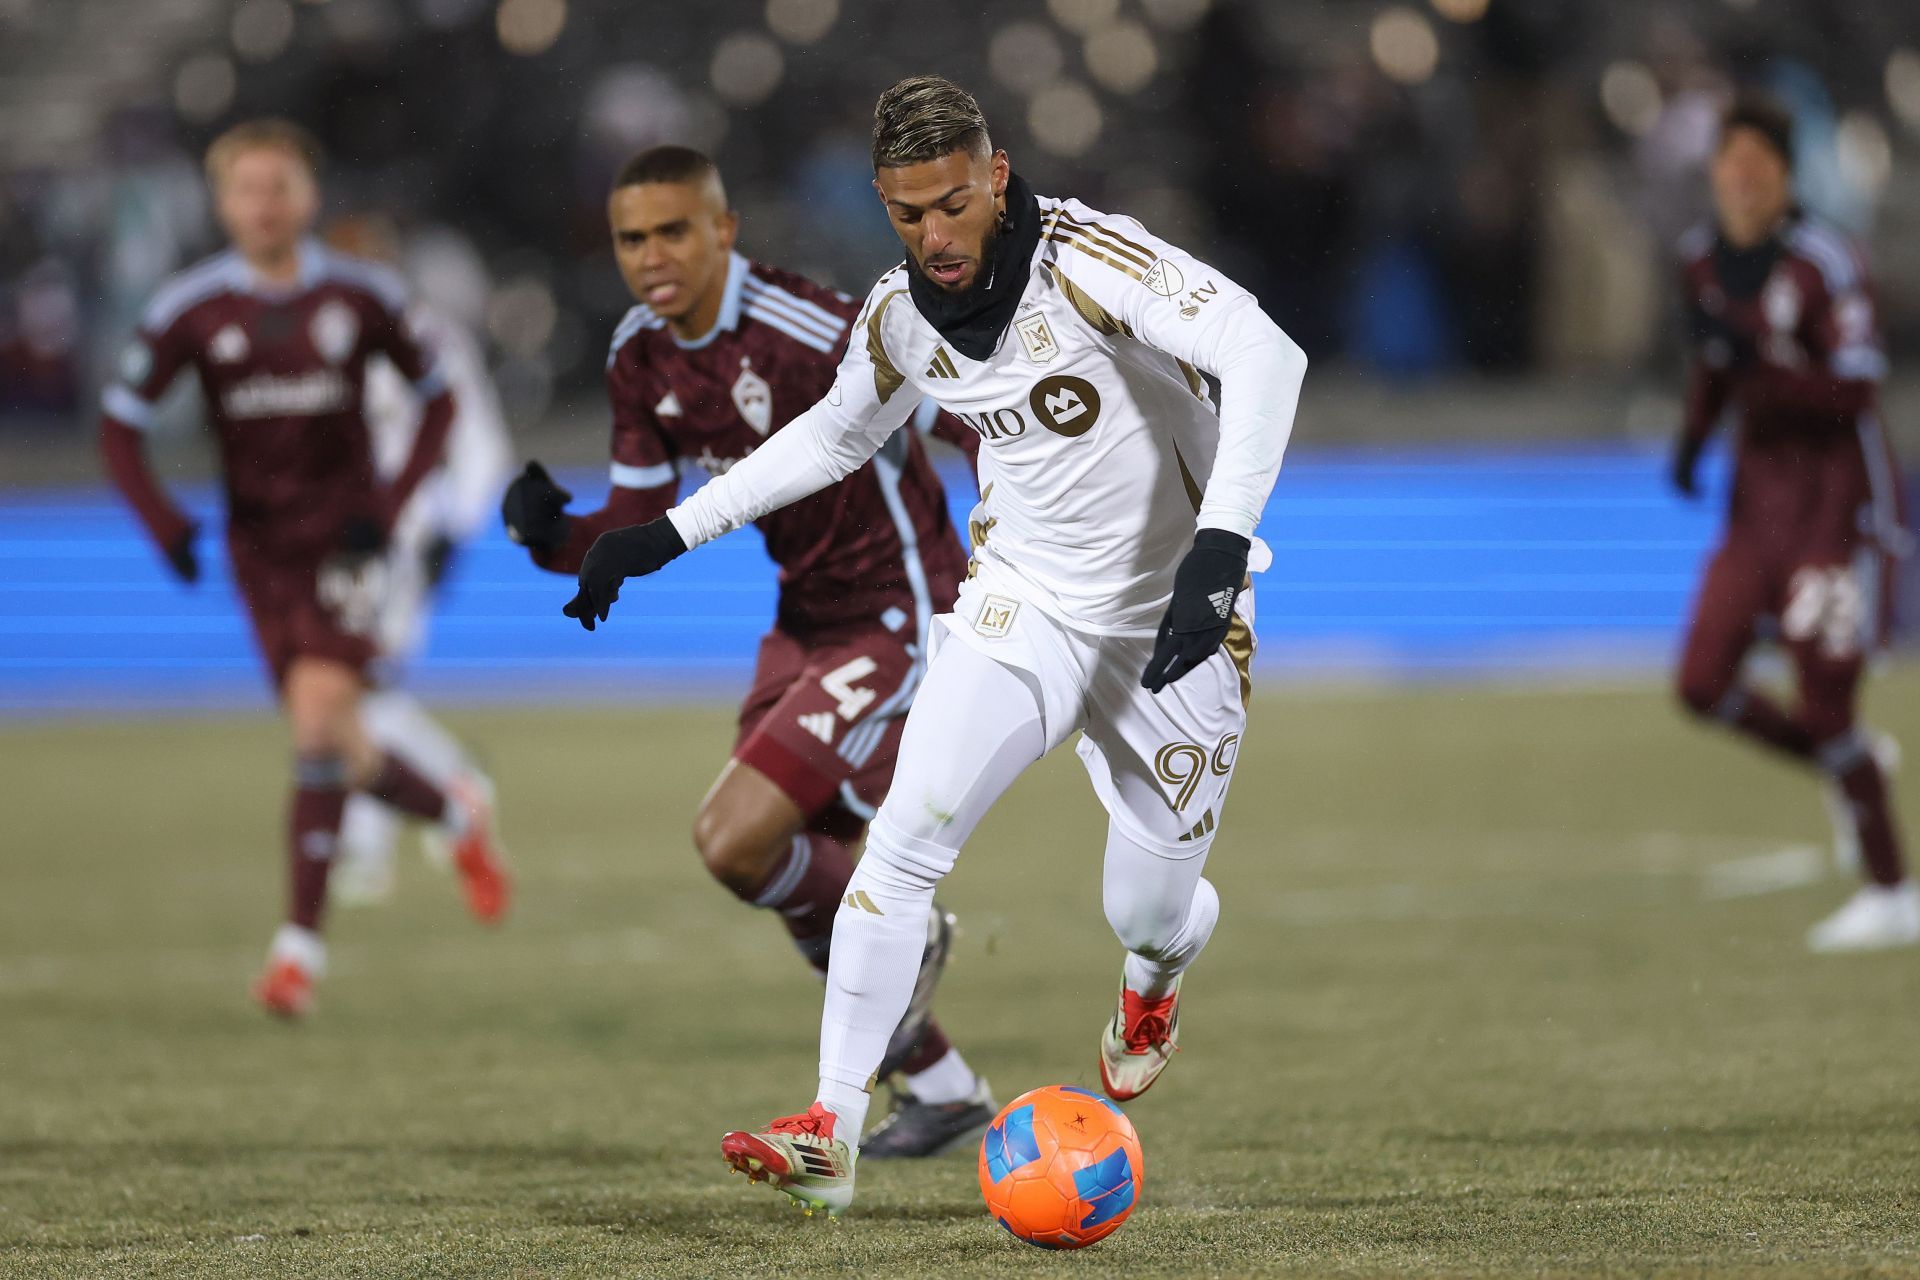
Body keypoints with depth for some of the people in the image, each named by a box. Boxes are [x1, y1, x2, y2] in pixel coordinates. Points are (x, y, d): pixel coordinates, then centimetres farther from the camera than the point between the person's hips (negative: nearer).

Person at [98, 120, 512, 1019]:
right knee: (333, 753, 4)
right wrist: (161, 520, -14)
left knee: (319, 718, -21)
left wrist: (394, 499, -6)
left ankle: (302, 941, -16)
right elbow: (120, 424, 2)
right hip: (259, 544, 2)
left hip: (344, 538, -2)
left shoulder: (362, 296, -3)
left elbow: (436, 397, 8)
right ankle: (457, 817, 36)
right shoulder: (190, 310, -3)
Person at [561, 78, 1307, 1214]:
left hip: (1172, 626, -4)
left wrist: (1220, 546, -45)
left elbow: (1264, 356, -36)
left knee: (1150, 912, 5)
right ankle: (833, 1131, -15)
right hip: (1023, 605, 4)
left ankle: (1154, 983, 47)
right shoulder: (902, 318, -4)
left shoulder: (1088, 260, -25)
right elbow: (832, 438, 17)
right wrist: (670, 534, 13)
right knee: (908, 831, -17)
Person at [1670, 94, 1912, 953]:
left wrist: (1754, 358, -32)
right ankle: (1851, 766, 25)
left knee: (1824, 708, -7)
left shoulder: (1823, 265, -17)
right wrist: (1693, 439, 4)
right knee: (1704, 685, -1)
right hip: (1757, 495, 7)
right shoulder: (1704, 259, 5)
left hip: (1837, 498, -7)